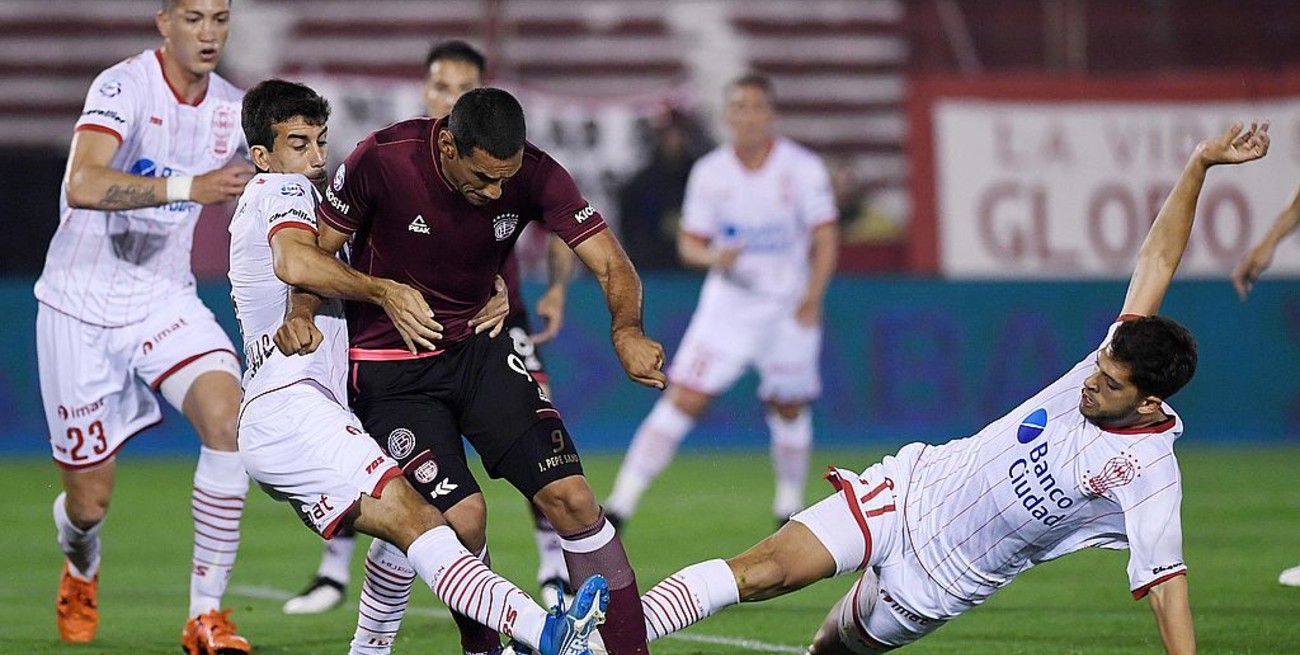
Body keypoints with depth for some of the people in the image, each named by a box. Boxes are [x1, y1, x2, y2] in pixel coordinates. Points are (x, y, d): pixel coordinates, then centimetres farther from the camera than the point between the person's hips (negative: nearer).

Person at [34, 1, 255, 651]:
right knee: (90, 502, 2)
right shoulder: (124, 86, -18)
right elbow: (82, 185, -35)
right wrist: (189, 187, -43)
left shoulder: (231, 108, 1)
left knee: (228, 418, -24)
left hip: (165, 301, 4)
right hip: (81, 305, -4)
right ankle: (80, 570, 41)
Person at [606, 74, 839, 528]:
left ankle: (790, 507, 31)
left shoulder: (802, 168, -8)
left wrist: (812, 298, -18)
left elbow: (825, 238, -6)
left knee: (789, 409, 10)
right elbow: (689, 242, 3)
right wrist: (713, 257, -20)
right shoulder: (709, 172, -3)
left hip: (788, 308, 0)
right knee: (683, 400, -10)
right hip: (727, 302, 0)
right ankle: (621, 503, -13)